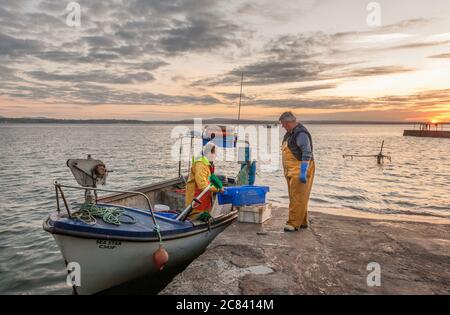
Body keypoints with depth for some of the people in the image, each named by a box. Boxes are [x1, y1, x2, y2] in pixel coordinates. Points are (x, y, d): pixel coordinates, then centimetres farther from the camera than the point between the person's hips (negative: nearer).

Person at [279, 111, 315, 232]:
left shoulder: (301, 133, -15)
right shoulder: (290, 133, 16)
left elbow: (307, 153, -23)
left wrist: (303, 171, -28)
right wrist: (288, 172, 24)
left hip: (300, 171, -10)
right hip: (292, 172, 10)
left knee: (297, 198, -7)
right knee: (296, 197, 15)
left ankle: (294, 223, -3)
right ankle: (302, 222, 25)